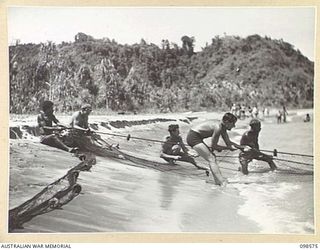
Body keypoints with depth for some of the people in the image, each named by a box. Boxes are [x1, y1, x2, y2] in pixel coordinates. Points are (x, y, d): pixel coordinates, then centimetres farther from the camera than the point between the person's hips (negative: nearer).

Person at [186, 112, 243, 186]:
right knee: (211, 159, -11)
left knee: (212, 157, 12)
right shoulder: (218, 128, -21)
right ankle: (223, 182, -14)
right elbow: (213, 146, -17)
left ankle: (218, 181, 14)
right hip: (193, 137, -10)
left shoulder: (223, 129, 7)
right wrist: (228, 148, -11)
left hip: (195, 137, 10)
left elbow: (228, 142, 15)